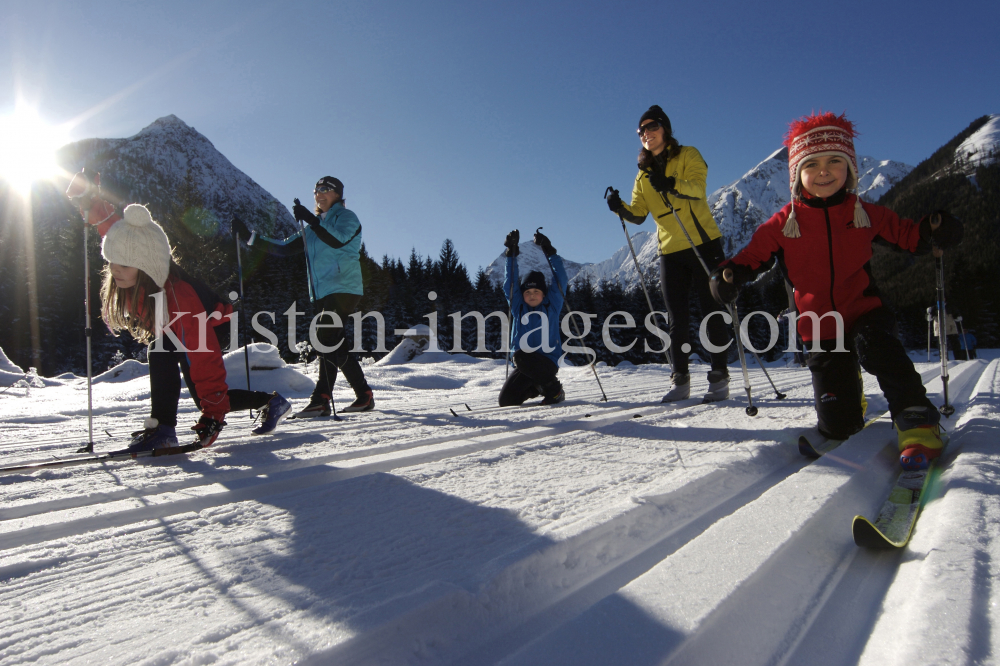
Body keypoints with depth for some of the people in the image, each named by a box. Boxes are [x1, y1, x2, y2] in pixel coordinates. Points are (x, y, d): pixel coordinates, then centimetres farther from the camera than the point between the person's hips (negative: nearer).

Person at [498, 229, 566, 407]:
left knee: (522, 357, -35)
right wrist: (511, 254, 4)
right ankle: (535, 388, 24)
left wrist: (550, 252, 3)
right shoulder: (518, 307, 13)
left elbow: (560, 280, 4)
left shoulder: (552, 306, 6)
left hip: (547, 362, -4)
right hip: (524, 366, 4)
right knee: (506, 401, -8)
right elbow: (510, 283, 9)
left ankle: (554, 390, -10)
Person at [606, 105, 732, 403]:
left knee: (712, 310, -3)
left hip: (703, 244, -4)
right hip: (670, 250, 5)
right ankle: (680, 380, 9)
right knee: (677, 318, 4)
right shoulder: (644, 174, 15)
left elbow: (698, 187, -17)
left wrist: (673, 184, -37)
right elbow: (638, 214, 6)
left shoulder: (688, 155, 3)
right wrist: (620, 208, -15)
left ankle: (719, 378, 3)